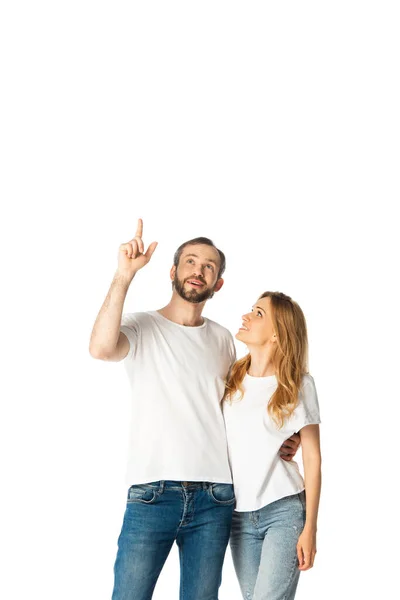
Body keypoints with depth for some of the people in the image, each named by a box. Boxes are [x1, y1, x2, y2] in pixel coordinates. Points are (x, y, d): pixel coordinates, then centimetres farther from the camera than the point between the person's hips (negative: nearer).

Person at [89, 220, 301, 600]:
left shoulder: (222, 339, 15)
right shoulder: (142, 326, 2)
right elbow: (101, 348, -21)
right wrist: (124, 275, -19)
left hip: (214, 497, 4)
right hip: (152, 493, -4)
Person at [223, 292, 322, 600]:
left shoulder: (298, 384, -6)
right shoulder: (231, 378, 5)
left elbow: (312, 458, -4)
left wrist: (310, 528, -7)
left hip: (285, 510, -4)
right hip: (239, 515, 4)